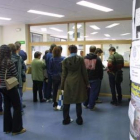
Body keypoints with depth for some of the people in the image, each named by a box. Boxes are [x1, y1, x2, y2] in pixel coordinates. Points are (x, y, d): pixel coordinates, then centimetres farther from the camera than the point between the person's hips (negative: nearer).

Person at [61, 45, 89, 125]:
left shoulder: (65, 60, 0)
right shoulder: (80, 59, -4)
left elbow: (64, 74, 2)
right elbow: (84, 72, -2)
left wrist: (62, 85, 9)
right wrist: (87, 83, 7)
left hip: (68, 82, 1)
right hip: (78, 82, -1)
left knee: (67, 102, 11)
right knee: (78, 102, 7)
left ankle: (66, 119, 18)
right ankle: (79, 120, 16)